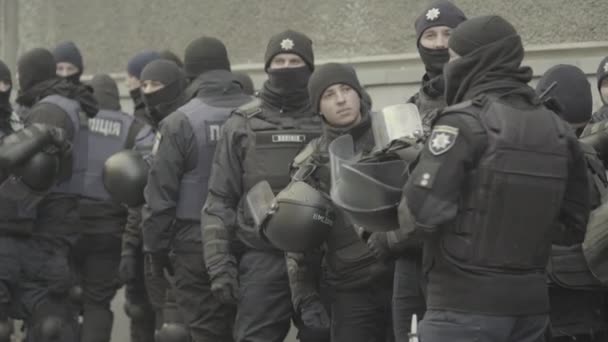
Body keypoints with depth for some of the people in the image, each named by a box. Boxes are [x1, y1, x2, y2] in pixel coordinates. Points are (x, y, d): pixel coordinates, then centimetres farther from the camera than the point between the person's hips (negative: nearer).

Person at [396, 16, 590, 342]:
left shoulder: (463, 122, -11)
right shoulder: (556, 129, 8)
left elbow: (419, 216, -16)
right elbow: (577, 218, 13)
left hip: (464, 305, -6)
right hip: (531, 305, 7)